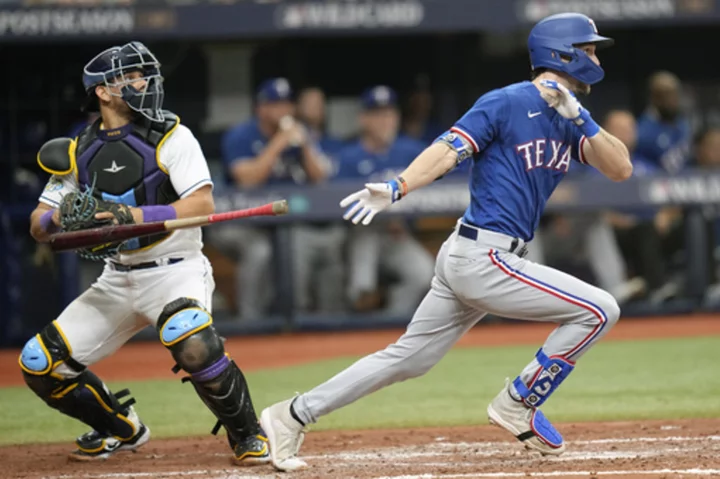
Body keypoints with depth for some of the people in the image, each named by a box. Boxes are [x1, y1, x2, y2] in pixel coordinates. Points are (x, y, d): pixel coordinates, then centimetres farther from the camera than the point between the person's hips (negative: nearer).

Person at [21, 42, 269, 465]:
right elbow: (38, 225, 4)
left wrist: (135, 216, -31)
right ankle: (122, 430, 24)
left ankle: (248, 437, -12)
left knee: (191, 342, -36)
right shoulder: (79, 152, 5)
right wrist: (59, 218, -20)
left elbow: (203, 204, -20)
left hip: (176, 271, -5)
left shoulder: (171, 137, -7)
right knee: (40, 364, -1)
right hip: (117, 282, 5)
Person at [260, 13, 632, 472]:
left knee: (407, 359, 11)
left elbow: (620, 168, 4)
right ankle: (518, 405, 1)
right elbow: (448, 150, -18)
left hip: (467, 261, 8)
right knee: (600, 310, -8)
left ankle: (292, 416, 14)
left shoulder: (568, 120, 13)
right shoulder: (507, 103, -10)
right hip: (483, 259, -8)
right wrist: (397, 188, -33)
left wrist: (582, 120, -11)